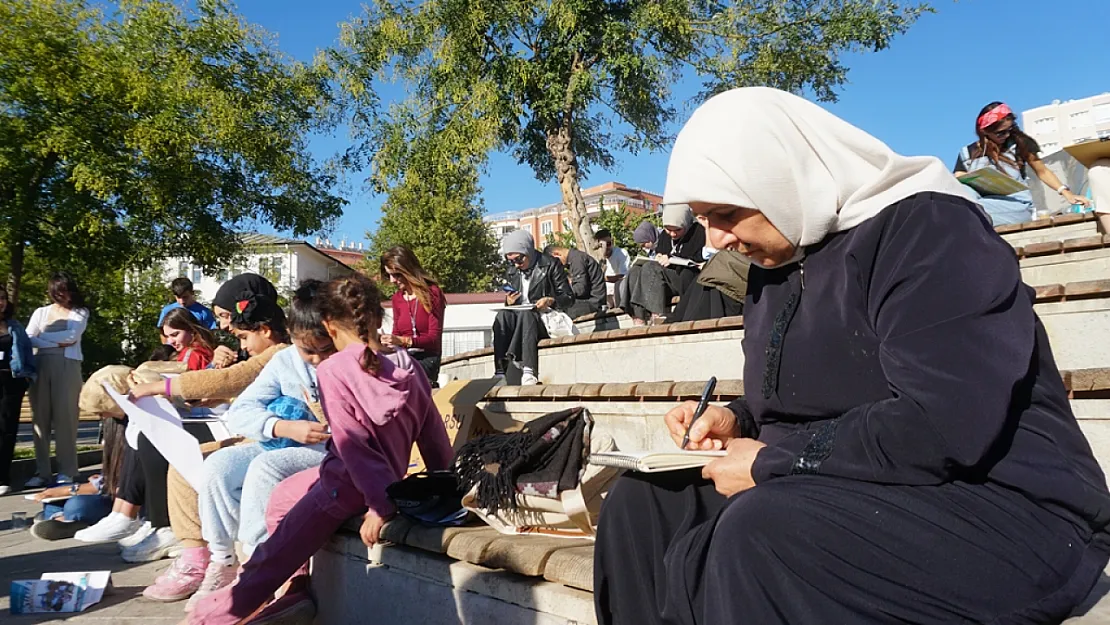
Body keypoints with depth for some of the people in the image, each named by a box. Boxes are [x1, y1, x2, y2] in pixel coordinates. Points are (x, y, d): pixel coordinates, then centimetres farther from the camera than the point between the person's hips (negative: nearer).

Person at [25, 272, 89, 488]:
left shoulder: (80, 312, 11)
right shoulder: (41, 312, 16)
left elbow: (73, 335, -6)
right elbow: (28, 339, 2)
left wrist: (43, 336, 1)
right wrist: (58, 342, -8)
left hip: (67, 366, -3)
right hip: (41, 366, 3)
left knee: (65, 417, -4)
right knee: (40, 418, 1)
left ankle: (66, 471, -1)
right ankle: (42, 471, 5)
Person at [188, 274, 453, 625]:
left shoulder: (333, 371, -16)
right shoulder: (411, 367, -2)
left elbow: (353, 445, -22)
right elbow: (435, 437, 2)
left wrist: (381, 504, -21)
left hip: (347, 485, -7)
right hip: (388, 480, 7)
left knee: (277, 554, 12)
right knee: (281, 498, 25)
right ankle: (296, 586, 27)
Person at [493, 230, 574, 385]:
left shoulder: (551, 265, 1)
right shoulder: (513, 271, 17)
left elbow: (569, 298, -1)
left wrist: (551, 301, -21)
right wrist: (509, 301, -3)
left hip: (546, 319, -4)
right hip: (520, 318, 4)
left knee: (526, 314, -36)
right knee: (502, 315, -28)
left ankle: (529, 372, -48)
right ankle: (500, 372, -42)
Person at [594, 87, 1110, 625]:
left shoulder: (928, 228, -15)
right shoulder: (774, 263, 11)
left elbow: (943, 428, -27)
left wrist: (770, 462, -18)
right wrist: (737, 420, 1)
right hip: (838, 494, 8)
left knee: (759, 534, -35)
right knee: (643, 501, -3)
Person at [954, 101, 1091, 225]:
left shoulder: (1019, 143, 11)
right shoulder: (967, 153, 11)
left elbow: (1042, 171, 15)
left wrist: (1066, 193, 1)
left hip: (1016, 205, -2)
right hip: (982, 203, 2)